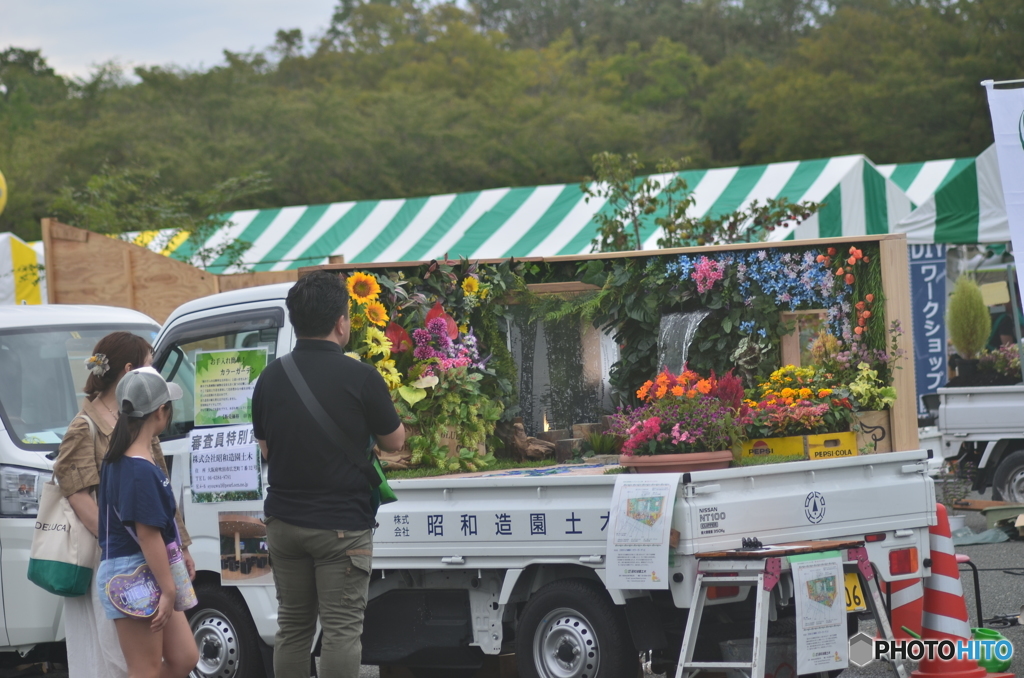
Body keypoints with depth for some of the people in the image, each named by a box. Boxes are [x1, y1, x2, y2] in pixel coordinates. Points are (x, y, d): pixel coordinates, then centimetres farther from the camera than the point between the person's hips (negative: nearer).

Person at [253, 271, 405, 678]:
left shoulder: (270, 378, 2)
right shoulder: (361, 378, -14)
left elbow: (265, 449, 11)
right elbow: (394, 441, -1)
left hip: (284, 522, 5)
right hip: (342, 524, -5)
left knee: (292, 625, 14)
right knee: (341, 629, -3)